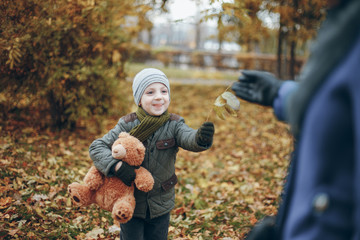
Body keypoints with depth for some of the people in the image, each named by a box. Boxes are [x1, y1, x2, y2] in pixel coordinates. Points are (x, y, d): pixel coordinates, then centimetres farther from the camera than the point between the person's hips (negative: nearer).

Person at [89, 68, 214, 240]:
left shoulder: (174, 124, -10)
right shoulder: (128, 125, -13)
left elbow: (189, 139, -30)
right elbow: (96, 147, -12)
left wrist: (201, 137, -54)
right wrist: (116, 166, -30)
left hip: (161, 205, 2)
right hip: (130, 203, -1)